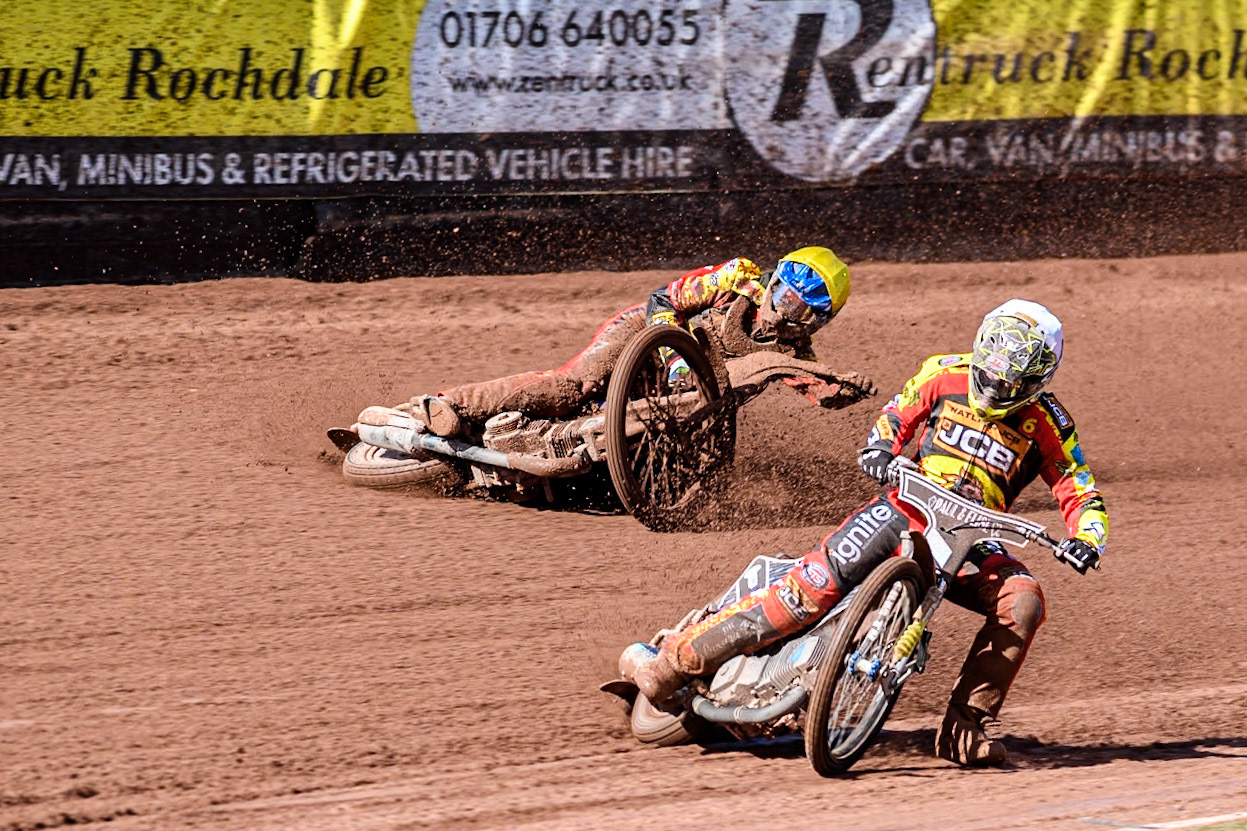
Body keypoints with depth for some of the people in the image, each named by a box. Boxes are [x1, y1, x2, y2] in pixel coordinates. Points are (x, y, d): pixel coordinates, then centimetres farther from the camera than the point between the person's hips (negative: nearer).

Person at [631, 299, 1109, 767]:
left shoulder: (1046, 423, -3)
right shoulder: (946, 376, -1)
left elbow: (1080, 493, -2)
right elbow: (897, 414, 13)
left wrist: (1085, 541, -22)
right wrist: (880, 447, -9)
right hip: (906, 510, -1)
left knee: (1024, 603, -26)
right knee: (813, 587, -20)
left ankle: (963, 729, -19)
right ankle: (677, 660, -14)